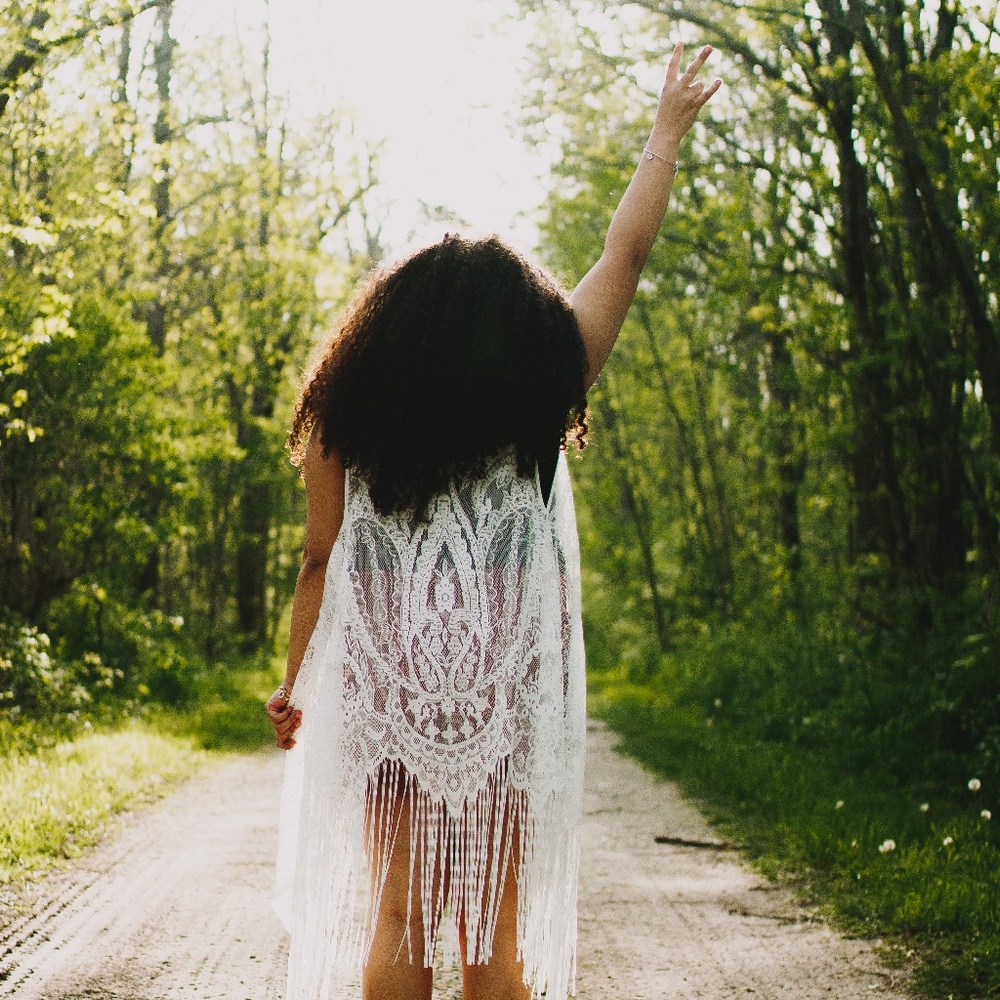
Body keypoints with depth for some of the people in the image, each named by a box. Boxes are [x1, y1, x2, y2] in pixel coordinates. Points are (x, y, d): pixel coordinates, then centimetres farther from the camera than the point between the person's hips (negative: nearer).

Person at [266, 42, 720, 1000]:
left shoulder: (353, 419, 2)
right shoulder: (535, 399, -1)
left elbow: (320, 563, 5)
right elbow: (625, 254, 7)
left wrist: (293, 683, 17)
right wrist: (667, 130, 19)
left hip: (383, 680, 1)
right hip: (506, 688, -1)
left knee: (394, 918, 9)